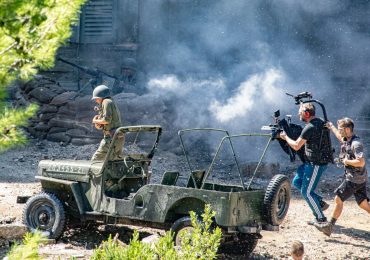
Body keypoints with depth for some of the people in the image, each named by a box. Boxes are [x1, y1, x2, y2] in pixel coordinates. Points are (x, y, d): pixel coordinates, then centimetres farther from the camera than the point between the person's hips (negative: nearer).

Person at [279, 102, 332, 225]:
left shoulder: (310, 128, -22)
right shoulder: (320, 122, 8)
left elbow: (296, 146, -16)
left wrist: (285, 137, 0)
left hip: (316, 164, -10)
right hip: (312, 161, 10)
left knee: (306, 192, -1)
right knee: (297, 182, 17)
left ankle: (320, 218, 8)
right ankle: (321, 203, 19)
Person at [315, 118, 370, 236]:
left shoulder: (356, 143, -20)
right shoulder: (347, 140, 8)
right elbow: (340, 137, 35)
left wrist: (347, 161, -17)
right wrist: (331, 127, 38)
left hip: (354, 179, -9)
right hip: (358, 179, 9)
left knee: (338, 199, -4)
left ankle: (329, 226, 2)